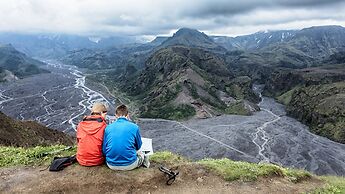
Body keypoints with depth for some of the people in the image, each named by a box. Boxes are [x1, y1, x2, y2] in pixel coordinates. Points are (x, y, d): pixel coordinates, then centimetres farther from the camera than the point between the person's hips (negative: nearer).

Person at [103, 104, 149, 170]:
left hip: (111, 165, 1)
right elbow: (138, 146, 9)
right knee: (140, 154, 32)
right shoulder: (134, 127, -5)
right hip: (129, 165, 0)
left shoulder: (108, 128, 0)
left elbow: (104, 150, 4)